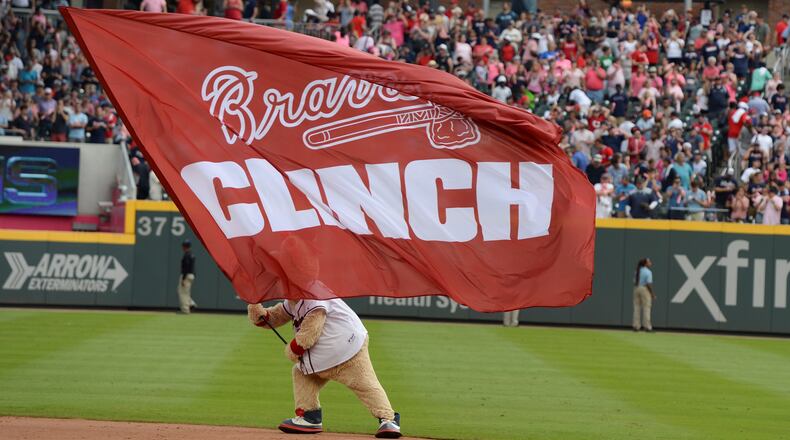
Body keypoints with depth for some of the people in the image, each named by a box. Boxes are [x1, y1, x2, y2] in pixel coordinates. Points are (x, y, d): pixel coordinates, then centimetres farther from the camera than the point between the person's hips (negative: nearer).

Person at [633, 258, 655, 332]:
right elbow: (649, 284, -16)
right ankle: (647, 326, -6)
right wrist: (653, 294, -10)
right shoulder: (648, 272, -10)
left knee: (637, 307, 7)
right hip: (645, 289, -7)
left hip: (636, 289, 7)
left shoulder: (637, 271, 11)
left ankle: (636, 326, 7)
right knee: (646, 307, -3)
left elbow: (634, 282, 12)